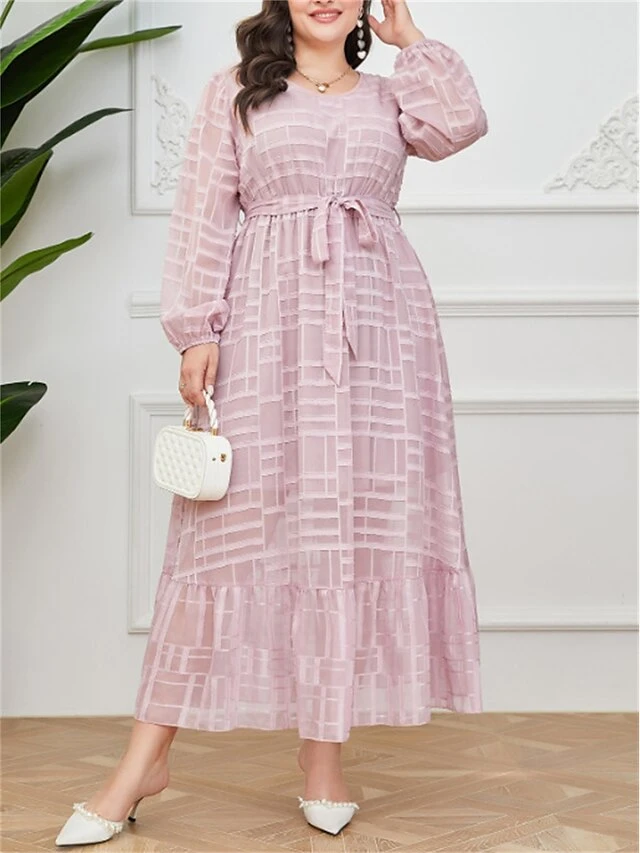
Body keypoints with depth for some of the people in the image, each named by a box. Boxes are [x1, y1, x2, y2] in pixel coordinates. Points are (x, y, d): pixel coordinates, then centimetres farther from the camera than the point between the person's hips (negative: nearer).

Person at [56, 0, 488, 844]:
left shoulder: (390, 94, 18)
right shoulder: (237, 90, 12)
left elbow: (461, 124, -4)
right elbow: (203, 216, 4)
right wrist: (196, 332, -6)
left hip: (381, 328, 2)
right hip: (268, 327, -2)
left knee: (362, 522, -1)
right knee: (237, 522, -6)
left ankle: (324, 749, 7)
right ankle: (148, 755, -1)